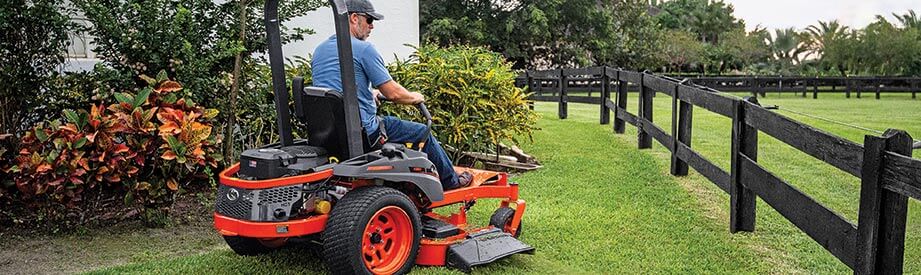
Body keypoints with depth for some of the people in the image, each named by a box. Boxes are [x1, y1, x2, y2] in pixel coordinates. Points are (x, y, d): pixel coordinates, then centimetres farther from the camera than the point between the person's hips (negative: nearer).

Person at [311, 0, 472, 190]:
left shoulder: (319, 50, 9)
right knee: (422, 133, 10)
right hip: (363, 130, -8)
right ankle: (450, 181, 30)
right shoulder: (364, 49, -15)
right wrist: (415, 98, 6)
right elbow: (393, 94, -14)